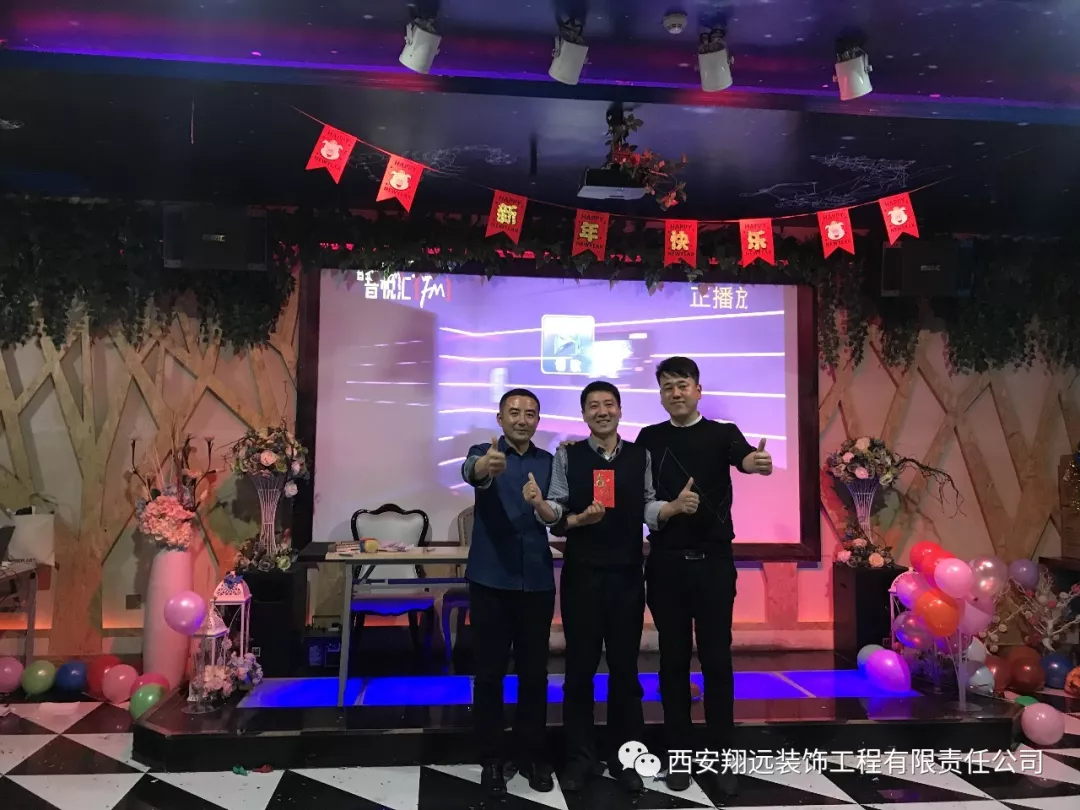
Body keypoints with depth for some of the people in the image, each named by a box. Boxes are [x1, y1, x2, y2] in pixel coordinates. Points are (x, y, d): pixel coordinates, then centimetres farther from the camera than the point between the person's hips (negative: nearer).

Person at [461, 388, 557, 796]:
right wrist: (483, 467, -51)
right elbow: (470, 471, -28)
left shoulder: (549, 462, 9)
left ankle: (534, 757, 24)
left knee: (534, 673, 9)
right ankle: (492, 758, 20)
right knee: (489, 672, 5)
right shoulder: (485, 453, -2)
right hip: (490, 580, -2)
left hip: (537, 581, 3)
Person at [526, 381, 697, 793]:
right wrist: (571, 518, -26)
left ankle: (625, 756, 27)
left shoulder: (640, 456, 3)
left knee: (625, 666, 11)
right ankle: (579, 757, 24)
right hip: (581, 574, -1)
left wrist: (675, 506, -20)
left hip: (627, 574, 1)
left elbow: (649, 508, 0)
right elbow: (555, 513, -4)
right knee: (580, 666, 9)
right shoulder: (567, 455, -1)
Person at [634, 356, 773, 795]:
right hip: (666, 562, 1)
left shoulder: (722, 433, -1)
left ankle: (721, 756, 17)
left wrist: (756, 461, -42)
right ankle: (679, 755, 20)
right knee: (674, 660, 8)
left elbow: (742, 457, -23)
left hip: (714, 561, -1)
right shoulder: (649, 438, 6)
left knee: (717, 660, 3)